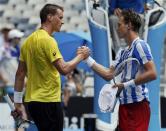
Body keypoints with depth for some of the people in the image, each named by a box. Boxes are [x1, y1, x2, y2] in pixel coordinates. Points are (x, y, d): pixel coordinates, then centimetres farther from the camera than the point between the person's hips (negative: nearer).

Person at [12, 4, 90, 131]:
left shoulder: (29, 40, 12)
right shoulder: (48, 40, -14)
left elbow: (20, 74, 14)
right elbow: (64, 69, -20)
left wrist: (18, 103, 18)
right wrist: (80, 56, -5)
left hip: (32, 101, 9)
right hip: (49, 102, -9)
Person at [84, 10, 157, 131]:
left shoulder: (140, 45, -8)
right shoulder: (123, 52, 18)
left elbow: (152, 74, -17)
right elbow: (108, 74, 19)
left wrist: (128, 84, -16)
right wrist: (87, 58, 18)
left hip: (138, 104, -9)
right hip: (125, 104, 9)